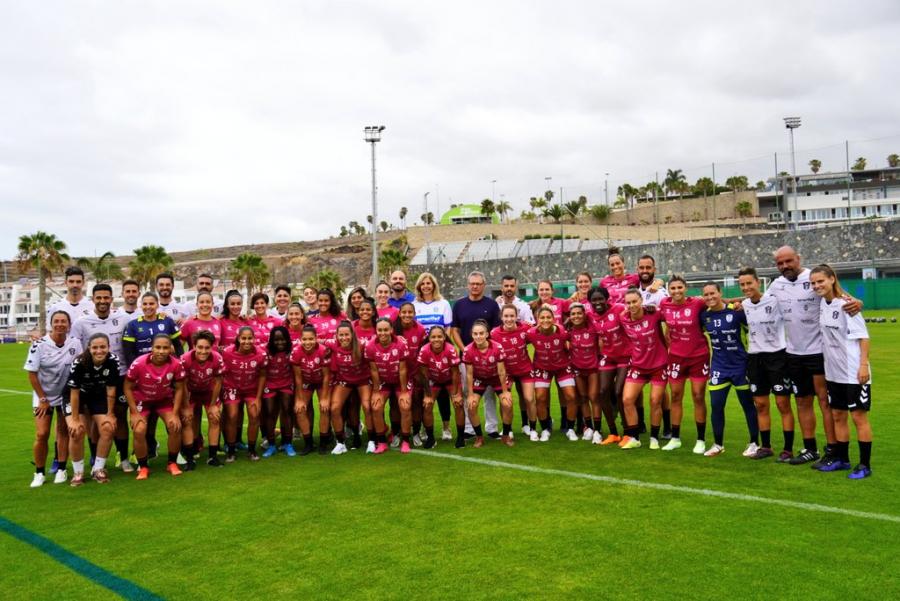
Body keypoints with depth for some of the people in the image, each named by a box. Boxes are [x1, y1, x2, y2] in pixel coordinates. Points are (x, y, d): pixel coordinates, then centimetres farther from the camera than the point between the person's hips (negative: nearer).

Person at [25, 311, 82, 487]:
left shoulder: (75, 343, -9)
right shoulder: (39, 345, -15)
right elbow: (31, 373, -10)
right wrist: (43, 399, -9)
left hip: (67, 395, 2)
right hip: (43, 395, -2)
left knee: (63, 431, 6)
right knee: (41, 434, -7)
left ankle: (61, 470, 16)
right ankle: (39, 473, 8)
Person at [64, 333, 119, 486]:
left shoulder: (113, 361, -24)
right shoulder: (79, 363, -30)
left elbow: (111, 390, -13)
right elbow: (74, 393, -21)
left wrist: (110, 414, -8)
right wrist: (75, 419, -17)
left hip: (99, 396, 2)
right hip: (78, 397, -2)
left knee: (108, 429, -13)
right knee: (77, 431, -18)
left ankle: (98, 469, 6)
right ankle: (78, 472, 1)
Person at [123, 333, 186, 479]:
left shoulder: (176, 364, -24)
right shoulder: (139, 363, -29)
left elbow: (179, 389, -10)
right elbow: (128, 388, -15)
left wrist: (175, 414, -13)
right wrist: (135, 413, -17)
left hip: (164, 399, 1)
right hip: (141, 400, -1)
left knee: (176, 427, -14)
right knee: (139, 431, -19)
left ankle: (172, 463, 9)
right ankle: (143, 467, 5)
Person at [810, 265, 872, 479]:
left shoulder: (845, 304, -15)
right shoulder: (823, 303, 5)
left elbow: (863, 336, -16)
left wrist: (863, 365, -21)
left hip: (853, 372, -7)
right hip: (833, 372, 7)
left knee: (859, 416, 0)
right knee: (837, 415, 14)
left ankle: (865, 465, 9)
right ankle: (841, 459, 26)